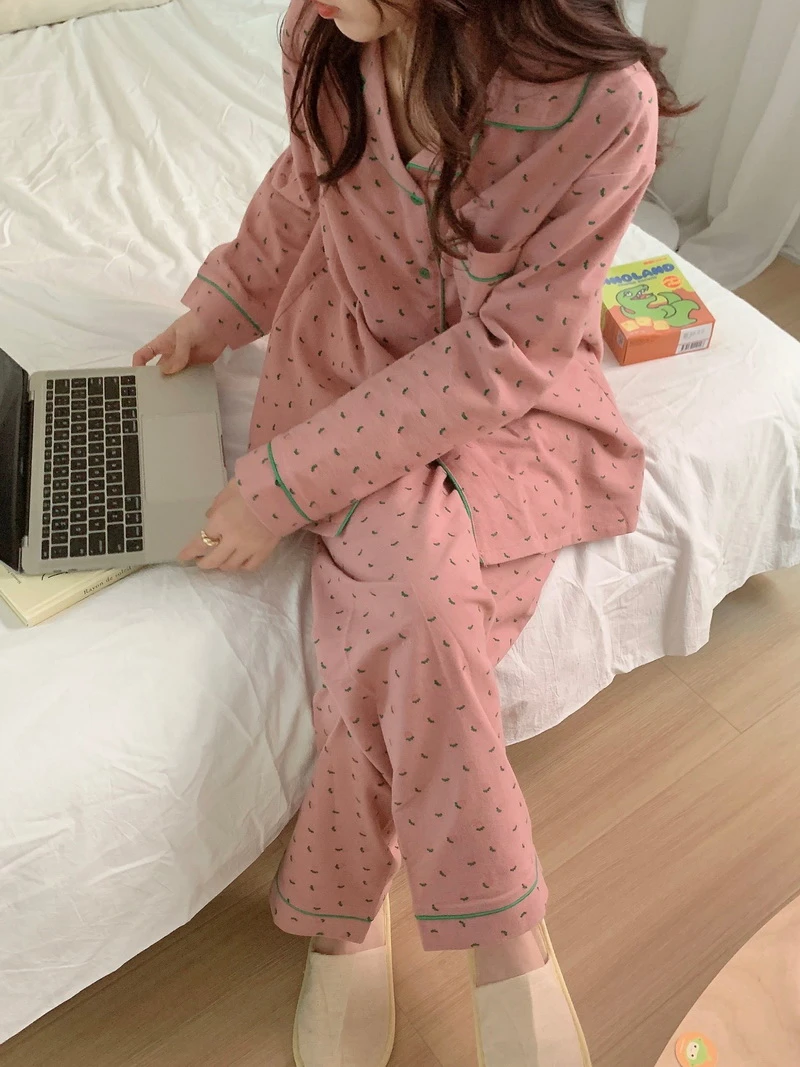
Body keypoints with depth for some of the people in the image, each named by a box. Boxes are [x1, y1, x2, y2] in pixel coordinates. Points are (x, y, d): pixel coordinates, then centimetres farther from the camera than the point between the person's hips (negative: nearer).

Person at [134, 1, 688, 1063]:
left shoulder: (604, 101, -23)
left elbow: (501, 356, -22)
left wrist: (284, 484, -23)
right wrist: (216, 312, 13)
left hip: (507, 406, -2)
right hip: (351, 363, 3)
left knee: (392, 644, -28)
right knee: (409, 612, -27)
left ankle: (342, 920, 0)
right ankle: (507, 946, -5)